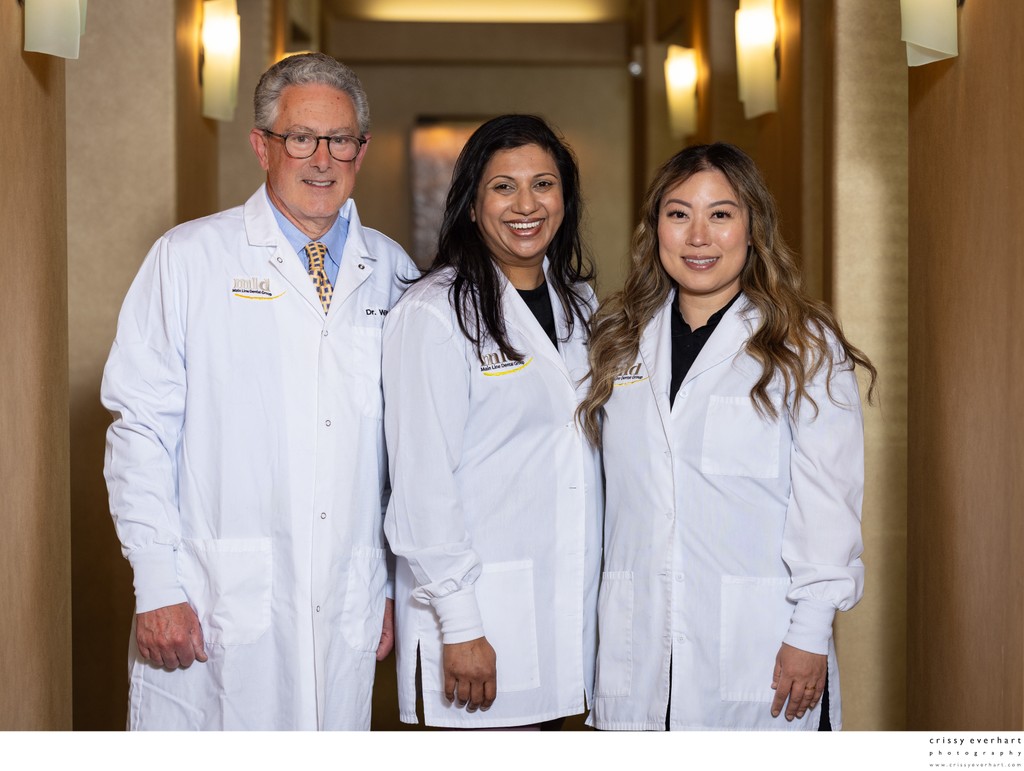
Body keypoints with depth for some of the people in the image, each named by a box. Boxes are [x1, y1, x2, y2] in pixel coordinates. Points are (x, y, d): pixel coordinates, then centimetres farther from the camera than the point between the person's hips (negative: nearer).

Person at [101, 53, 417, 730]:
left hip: (347, 618, 3)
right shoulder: (189, 258, 2)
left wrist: (398, 585, 10)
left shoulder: (392, 273, 10)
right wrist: (158, 589, -9)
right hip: (215, 611, -2)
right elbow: (141, 428, -2)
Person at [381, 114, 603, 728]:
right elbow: (423, 483, -13)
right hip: (480, 618, -6)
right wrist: (458, 625, -16)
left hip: (567, 606, 7)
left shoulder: (577, 303, 12)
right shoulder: (433, 314, -10)